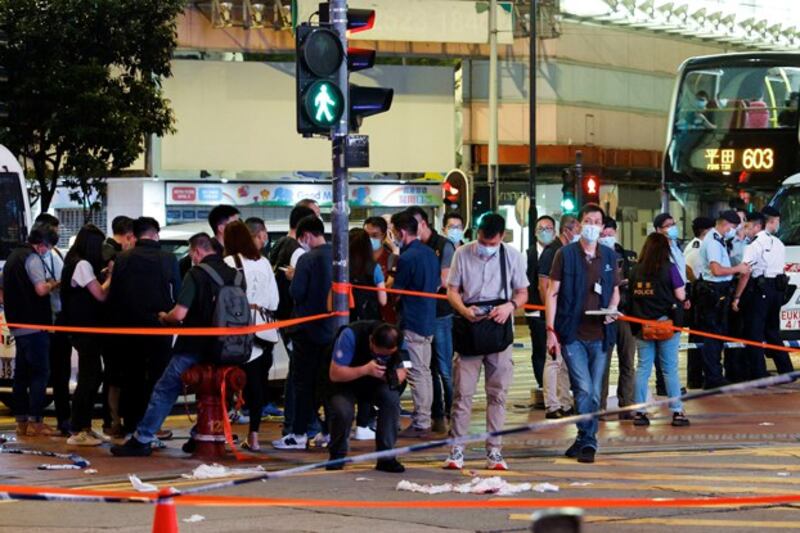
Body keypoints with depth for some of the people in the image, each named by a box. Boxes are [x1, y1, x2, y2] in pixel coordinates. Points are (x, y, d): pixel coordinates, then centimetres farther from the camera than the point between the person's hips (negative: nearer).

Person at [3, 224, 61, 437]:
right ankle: (35, 421, -10)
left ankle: (21, 421, 13)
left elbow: (4, 291, 26)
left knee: (22, 373, 11)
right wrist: (52, 284, -4)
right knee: (40, 372, -6)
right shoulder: (32, 258, -11)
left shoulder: (13, 257, 16)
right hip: (34, 325, -9)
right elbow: (41, 289, -23)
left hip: (17, 325, 9)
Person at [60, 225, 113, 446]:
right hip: (85, 329, -10)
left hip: (84, 329, 10)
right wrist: (111, 275, -6)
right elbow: (100, 295, -18)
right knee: (89, 378, -8)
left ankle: (84, 427, 20)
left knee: (93, 377, 15)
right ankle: (78, 432, -7)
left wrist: (105, 275, 5)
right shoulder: (83, 265, -15)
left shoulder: (75, 263, 15)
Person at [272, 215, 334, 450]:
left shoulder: (307, 259, -16)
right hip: (332, 329, 6)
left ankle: (299, 434, 0)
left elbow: (296, 293, -17)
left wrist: (293, 278, 2)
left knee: (303, 382, 0)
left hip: (308, 329, -6)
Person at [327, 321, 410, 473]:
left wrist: (391, 376, -37)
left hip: (375, 383, 3)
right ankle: (337, 456, -4)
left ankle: (385, 456, -15)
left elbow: (402, 372, -11)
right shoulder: (351, 335, -33)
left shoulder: (399, 342, -21)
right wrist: (366, 370, -44)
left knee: (392, 398, -28)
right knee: (343, 410, -32)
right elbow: (334, 374, -30)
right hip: (345, 382, -3)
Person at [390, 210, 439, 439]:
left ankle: (420, 424, -3)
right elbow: (438, 285, 18)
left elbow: (395, 291, -10)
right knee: (425, 371, 13)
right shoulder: (431, 253, 10)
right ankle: (425, 420, 18)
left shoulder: (407, 258, -17)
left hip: (412, 323, -9)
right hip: (429, 320, 9)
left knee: (417, 373, -5)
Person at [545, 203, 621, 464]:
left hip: (599, 335, 4)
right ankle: (588, 442, -2)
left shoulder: (609, 256, 11)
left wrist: (612, 310, -2)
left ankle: (583, 440, 17)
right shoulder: (566, 254, -1)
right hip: (572, 334, -4)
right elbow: (553, 293, -1)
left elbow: (615, 291, 21)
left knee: (594, 394, 6)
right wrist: (551, 331, -8)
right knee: (584, 389, -12)